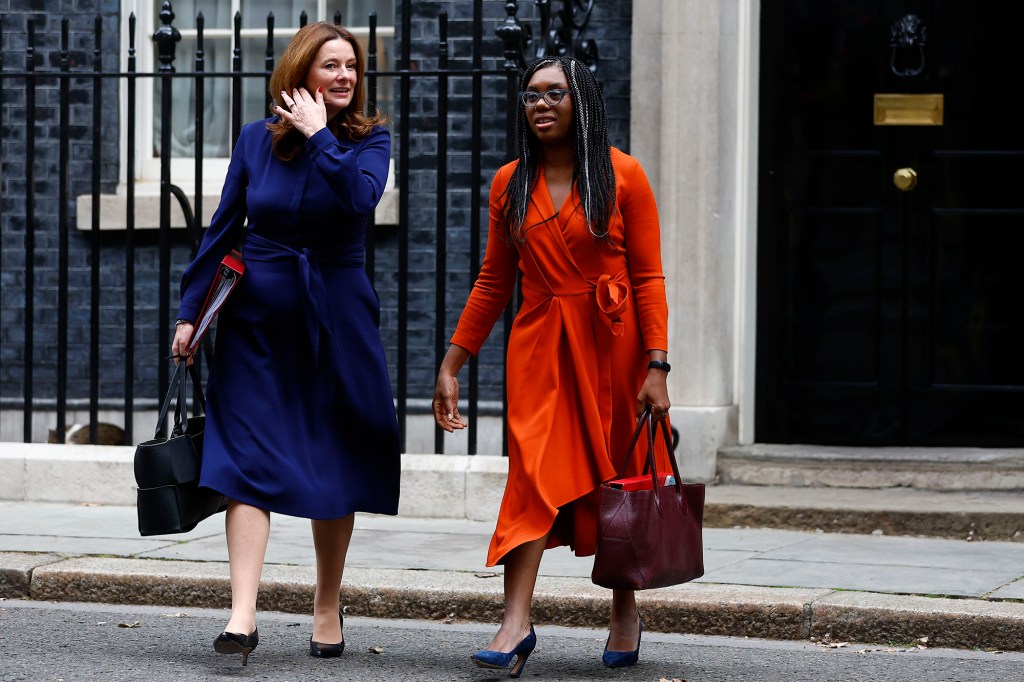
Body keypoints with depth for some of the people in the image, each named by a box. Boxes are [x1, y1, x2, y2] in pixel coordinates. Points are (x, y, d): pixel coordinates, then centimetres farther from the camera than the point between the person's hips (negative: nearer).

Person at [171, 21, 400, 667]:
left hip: (337, 319, 0)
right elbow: (223, 230, 8)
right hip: (259, 317, 0)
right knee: (249, 458, -10)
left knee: (335, 465, 6)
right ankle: (243, 614, -16)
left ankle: (328, 607, 20)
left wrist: (319, 135, -15)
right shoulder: (257, 139, 3)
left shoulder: (369, 138, 0)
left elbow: (360, 197, -22)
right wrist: (191, 311, 7)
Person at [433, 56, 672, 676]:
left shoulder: (622, 176, -3)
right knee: (534, 471, -12)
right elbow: (493, 282, 12)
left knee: (617, 478, 7)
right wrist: (451, 365, 8)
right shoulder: (510, 184, 7)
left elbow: (649, 278, -5)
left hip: (612, 343, -2)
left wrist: (656, 366, -13)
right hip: (539, 345, 2)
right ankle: (516, 621, -19)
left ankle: (626, 610, 23)